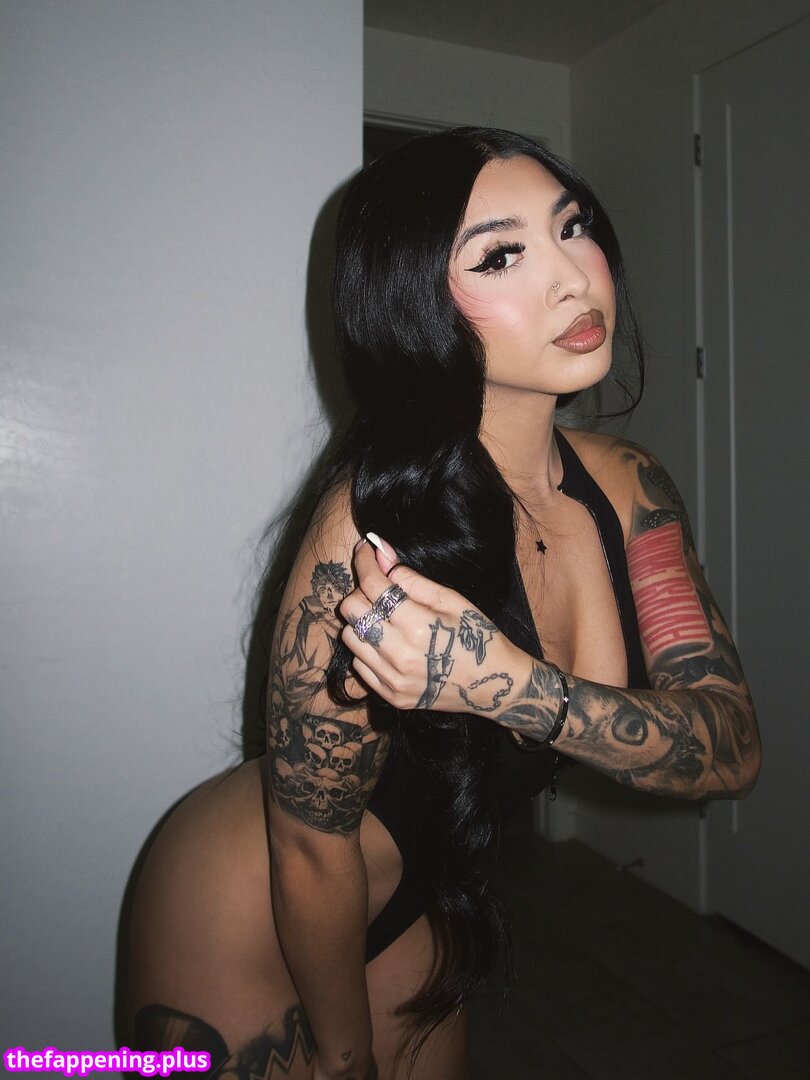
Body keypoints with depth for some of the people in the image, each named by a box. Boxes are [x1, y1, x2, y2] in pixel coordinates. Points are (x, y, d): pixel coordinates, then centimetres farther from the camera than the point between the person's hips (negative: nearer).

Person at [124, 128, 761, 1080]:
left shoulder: (625, 487, -12)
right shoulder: (382, 522, -33)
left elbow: (731, 746, -19)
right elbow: (313, 841, -22)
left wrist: (514, 686, -38)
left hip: (409, 905, 6)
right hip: (242, 928, -6)